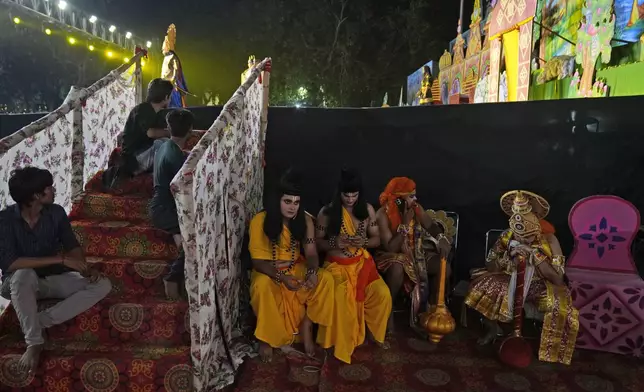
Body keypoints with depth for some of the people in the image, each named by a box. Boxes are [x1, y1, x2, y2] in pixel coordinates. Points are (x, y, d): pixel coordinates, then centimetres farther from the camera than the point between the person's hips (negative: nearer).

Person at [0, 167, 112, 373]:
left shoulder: (56, 212, -8)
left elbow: (72, 246, -1)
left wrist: (85, 268, -21)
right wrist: (60, 259, -34)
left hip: (52, 279, 4)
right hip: (19, 283, -4)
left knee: (103, 285, -16)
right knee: (24, 275, -40)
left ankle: (40, 321, -22)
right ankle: (34, 342, -27)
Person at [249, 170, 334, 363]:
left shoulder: (305, 220, -7)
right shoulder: (260, 221, -18)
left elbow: (311, 253, -8)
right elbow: (258, 261, -18)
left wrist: (312, 272, -31)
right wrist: (281, 276, -35)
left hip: (296, 267, 4)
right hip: (268, 271, -3)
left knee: (325, 278, -21)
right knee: (262, 286, -37)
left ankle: (306, 324, -5)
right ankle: (266, 337, -14)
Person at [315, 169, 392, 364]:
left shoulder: (368, 210, 2)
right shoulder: (326, 212, -6)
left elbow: (377, 239, 6)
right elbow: (317, 242, -1)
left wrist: (364, 242, -16)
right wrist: (334, 242, -21)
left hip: (362, 262, 3)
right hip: (337, 264, -3)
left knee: (383, 293, -21)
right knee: (340, 297, -33)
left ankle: (375, 332, 10)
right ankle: (342, 342, -6)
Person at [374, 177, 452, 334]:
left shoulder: (416, 208, -5)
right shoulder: (383, 214, -20)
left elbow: (432, 226, -3)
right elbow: (390, 248, -24)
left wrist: (442, 238, -24)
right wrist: (405, 223, -28)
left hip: (415, 253, 6)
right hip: (392, 256, -5)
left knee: (444, 267, -15)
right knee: (398, 269, -39)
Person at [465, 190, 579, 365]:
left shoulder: (549, 240, -18)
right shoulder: (506, 237, -12)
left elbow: (557, 279, -22)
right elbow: (489, 268, -9)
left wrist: (535, 254, -32)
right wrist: (508, 256, -28)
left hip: (538, 285, -2)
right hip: (510, 282, 2)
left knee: (560, 304, -32)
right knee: (480, 287, -22)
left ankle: (551, 347, -6)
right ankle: (492, 328, 3)